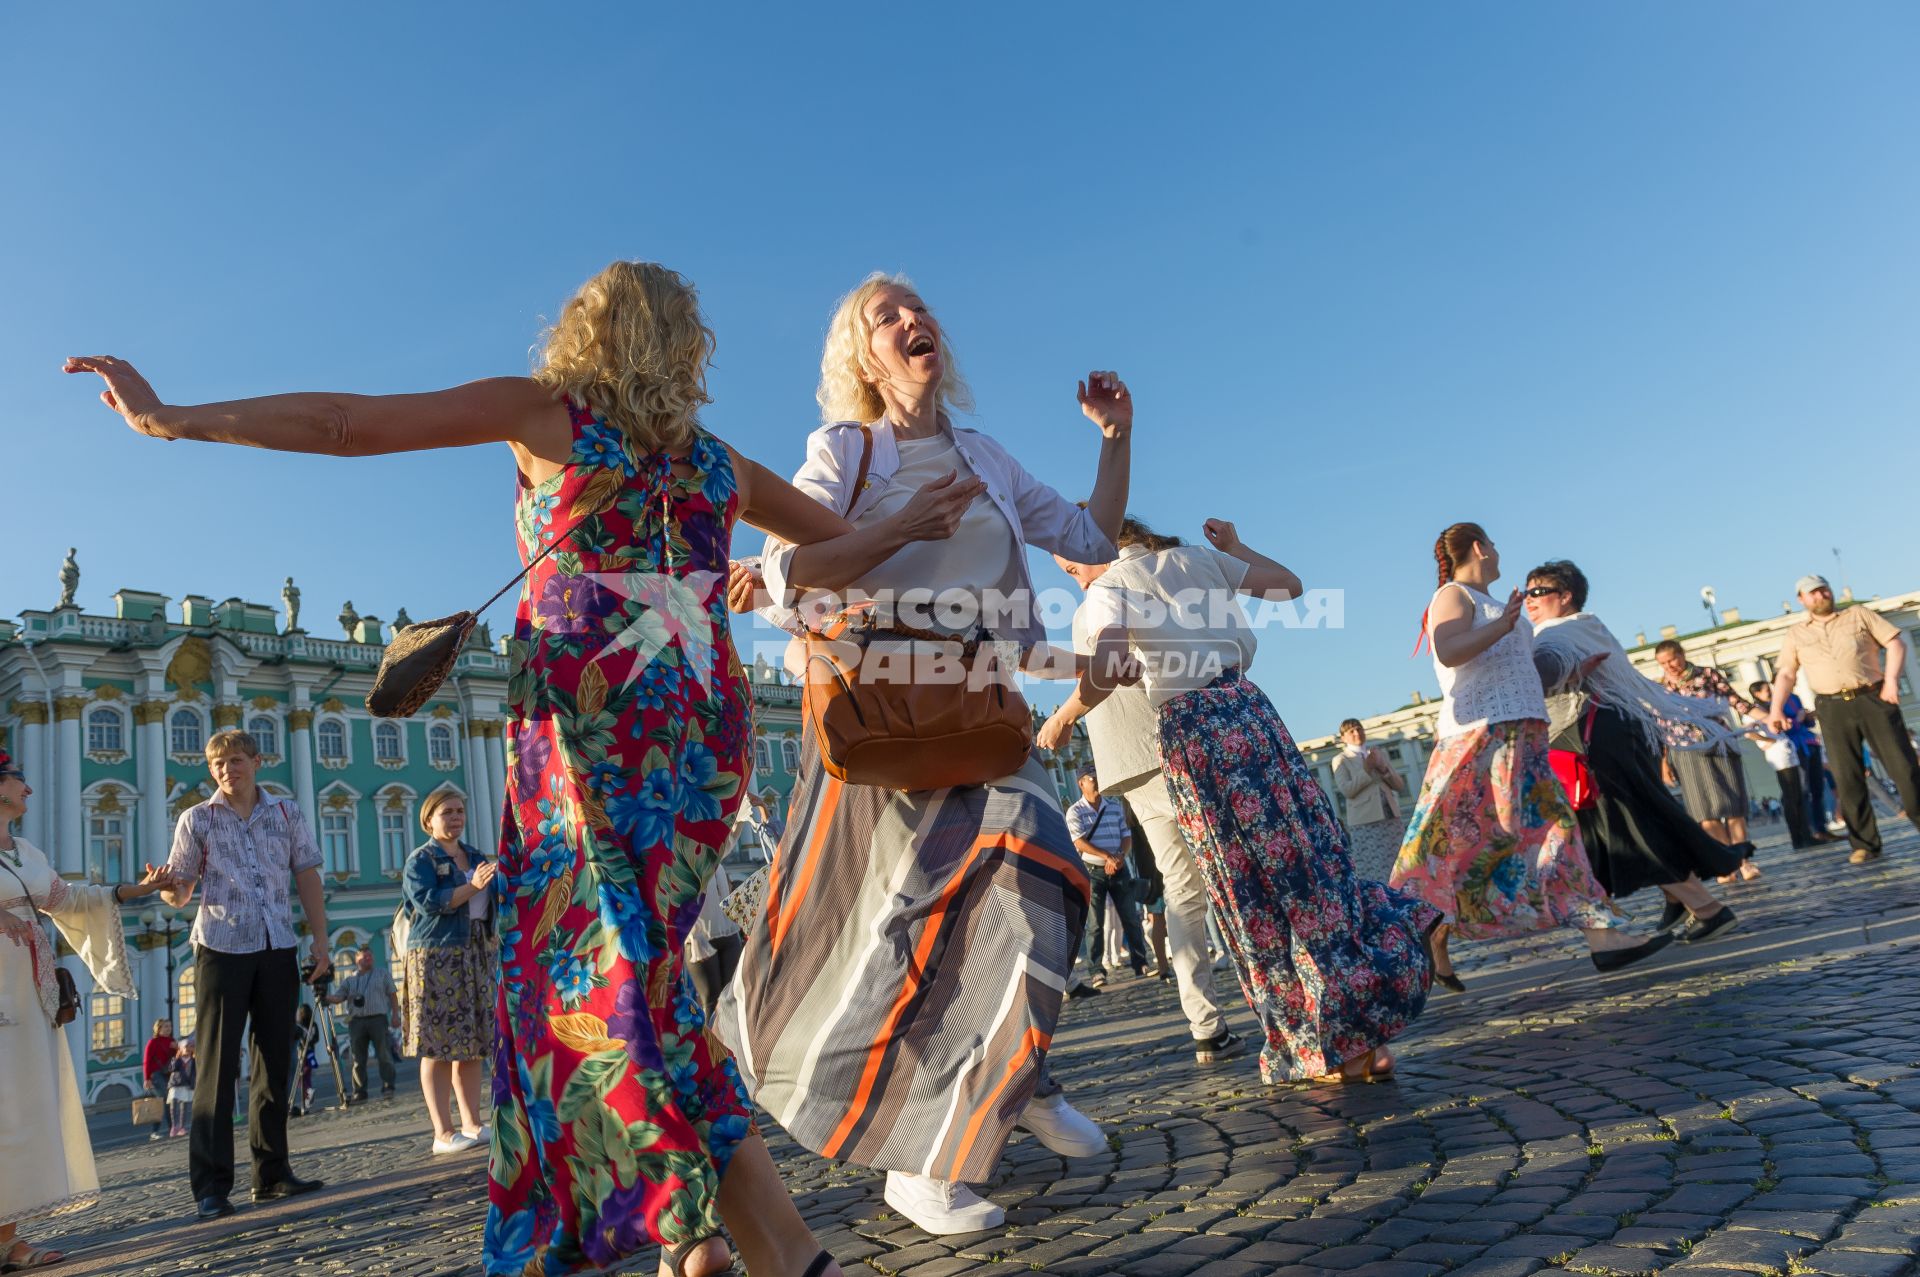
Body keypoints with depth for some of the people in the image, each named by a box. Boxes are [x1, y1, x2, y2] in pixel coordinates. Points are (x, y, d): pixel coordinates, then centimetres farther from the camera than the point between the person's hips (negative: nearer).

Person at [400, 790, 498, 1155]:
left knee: (473, 1043, 6)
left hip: (477, 954, 6)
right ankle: (443, 1133, -4)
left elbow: (495, 899, 17)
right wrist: (472, 887, -24)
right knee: (439, 1046, -6)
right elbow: (427, 901, -17)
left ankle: (473, 1123, 12)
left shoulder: (475, 856, 18)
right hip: (436, 956, -6)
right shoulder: (420, 859, -1)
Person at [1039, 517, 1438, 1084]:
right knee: (1307, 853, 12)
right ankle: (1366, 1028, 15)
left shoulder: (1108, 589, -2)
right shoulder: (1197, 556, 14)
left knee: (1252, 889, 3)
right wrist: (1234, 546, 31)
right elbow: (1289, 584, 17)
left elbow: (1104, 672, -18)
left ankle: (1337, 1044, 10)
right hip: (1247, 705, 5)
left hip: (1190, 732, -5)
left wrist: (1062, 720, -2)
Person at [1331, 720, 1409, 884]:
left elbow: (1400, 786, 12)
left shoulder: (1378, 754, 19)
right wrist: (1366, 769, -14)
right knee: (1375, 873, -8)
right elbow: (1347, 790, -8)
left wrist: (1383, 768, -4)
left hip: (1392, 818, 4)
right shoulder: (1341, 760, 7)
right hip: (1365, 822, -4)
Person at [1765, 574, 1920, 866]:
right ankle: (1865, 844, 4)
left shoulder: (1858, 615, 10)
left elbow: (1895, 643, 5)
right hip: (1833, 709, 1)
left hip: (1874, 699, -1)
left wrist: (1891, 680, -8)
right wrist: (1776, 709, -6)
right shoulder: (1795, 634, 13)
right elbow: (1785, 674, 8)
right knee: (1847, 779, -1)